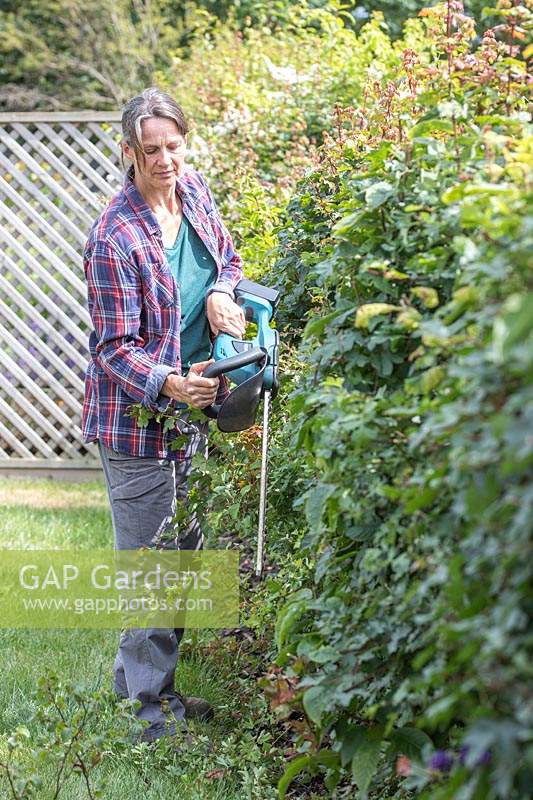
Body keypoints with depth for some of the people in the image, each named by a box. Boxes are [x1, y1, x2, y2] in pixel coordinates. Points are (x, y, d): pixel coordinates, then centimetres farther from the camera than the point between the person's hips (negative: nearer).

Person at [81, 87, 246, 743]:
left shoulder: (192, 189, -1)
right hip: (136, 419, -8)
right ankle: (150, 704, 14)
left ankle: (138, 674, 34)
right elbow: (116, 348, -20)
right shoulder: (116, 238, -23)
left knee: (181, 551, 18)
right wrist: (168, 385, -37)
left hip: (188, 414, 8)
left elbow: (226, 255, 17)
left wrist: (221, 293, -6)